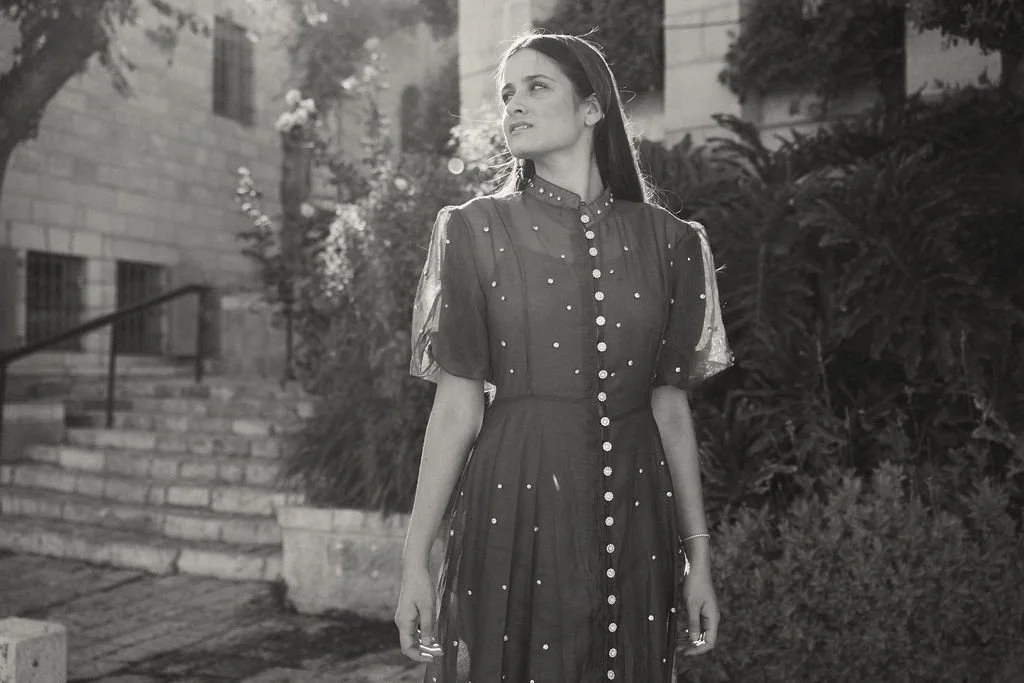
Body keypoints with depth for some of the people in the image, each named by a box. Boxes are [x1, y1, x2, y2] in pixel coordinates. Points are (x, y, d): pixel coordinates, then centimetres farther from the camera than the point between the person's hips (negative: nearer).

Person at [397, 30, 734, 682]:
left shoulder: (665, 240, 6)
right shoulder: (477, 231, 1)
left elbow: (671, 404, 7)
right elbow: (458, 403, -2)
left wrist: (699, 556, 6)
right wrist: (415, 560, -6)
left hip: (633, 515, 2)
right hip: (514, 509, -2)